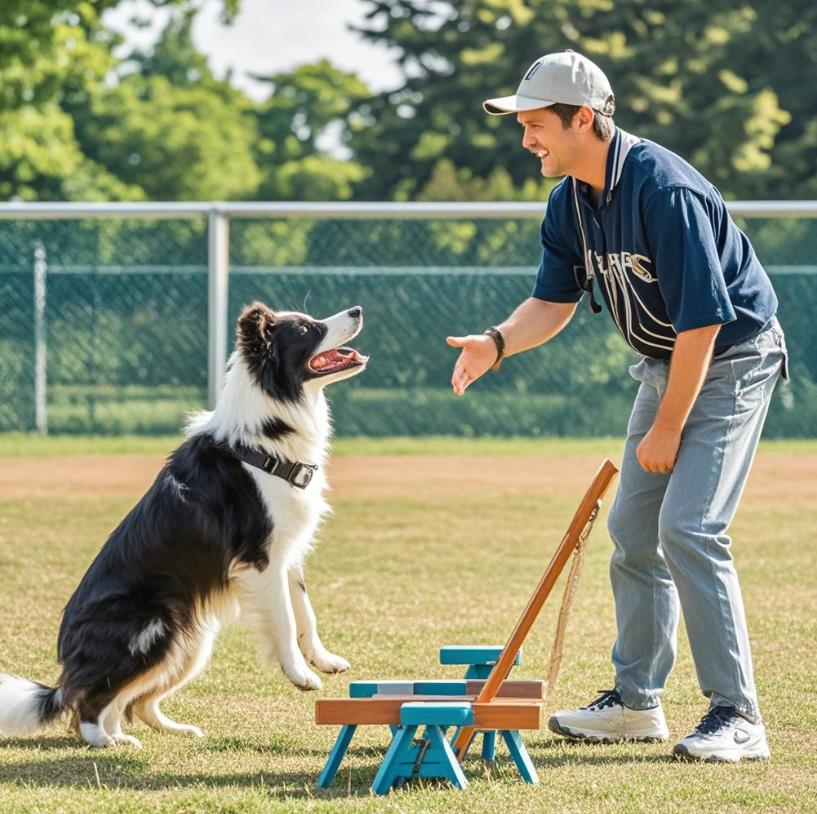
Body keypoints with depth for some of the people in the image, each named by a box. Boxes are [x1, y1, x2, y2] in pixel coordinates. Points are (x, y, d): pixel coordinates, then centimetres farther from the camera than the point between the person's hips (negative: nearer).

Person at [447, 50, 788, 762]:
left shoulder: (662, 188, -29)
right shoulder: (571, 200, -1)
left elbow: (702, 319, -27)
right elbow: (554, 301, 5)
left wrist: (667, 430, -20)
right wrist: (498, 342, -17)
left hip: (732, 361, -9)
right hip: (667, 362, 9)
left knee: (688, 528, -18)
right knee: (633, 529, 10)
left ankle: (736, 716, -12)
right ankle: (637, 701, 22)